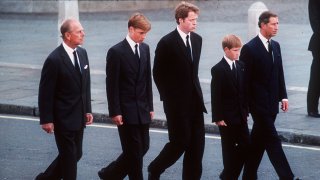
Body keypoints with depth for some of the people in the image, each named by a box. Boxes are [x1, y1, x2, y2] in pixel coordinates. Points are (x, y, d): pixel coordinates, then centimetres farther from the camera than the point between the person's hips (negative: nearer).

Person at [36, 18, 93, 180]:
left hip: (79, 117, 7)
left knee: (76, 154, 15)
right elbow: (45, 92, -14)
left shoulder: (82, 53, 5)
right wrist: (46, 120, -14)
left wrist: (87, 110, 10)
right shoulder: (54, 60, -18)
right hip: (63, 118, -7)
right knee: (69, 156, 1)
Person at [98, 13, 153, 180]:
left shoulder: (145, 49, 8)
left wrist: (150, 106, 10)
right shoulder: (116, 52, -11)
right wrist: (115, 112, -14)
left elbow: (147, 79, 13)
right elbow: (112, 85, -11)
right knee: (134, 151, -3)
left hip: (142, 110, 7)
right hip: (126, 111, -7)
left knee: (143, 148, 10)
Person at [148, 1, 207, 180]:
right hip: (177, 102, -6)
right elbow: (158, 73, -4)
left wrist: (196, 92, 11)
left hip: (195, 100, 6)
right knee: (180, 141, -3)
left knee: (197, 143, 4)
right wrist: (168, 97, -2)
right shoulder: (167, 43, -11)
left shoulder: (197, 39, 7)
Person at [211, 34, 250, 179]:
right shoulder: (218, 69, -11)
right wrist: (218, 118, -14)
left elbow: (244, 90, 12)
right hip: (227, 117, -6)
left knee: (245, 146, 5)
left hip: (240, 116, 6)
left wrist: (246, 110, 9)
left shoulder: (241, 66, 6)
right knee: (229, 149, 2)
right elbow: (216, 96, -12)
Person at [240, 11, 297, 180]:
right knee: (272, 140, -8)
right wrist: (246, 105, -11)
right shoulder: (249, 48, -12)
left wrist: (283, 96, 9)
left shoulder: (275, 46, 10)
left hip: (271, 102, 7)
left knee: (259, 140, 13)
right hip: (259, 103, -7)